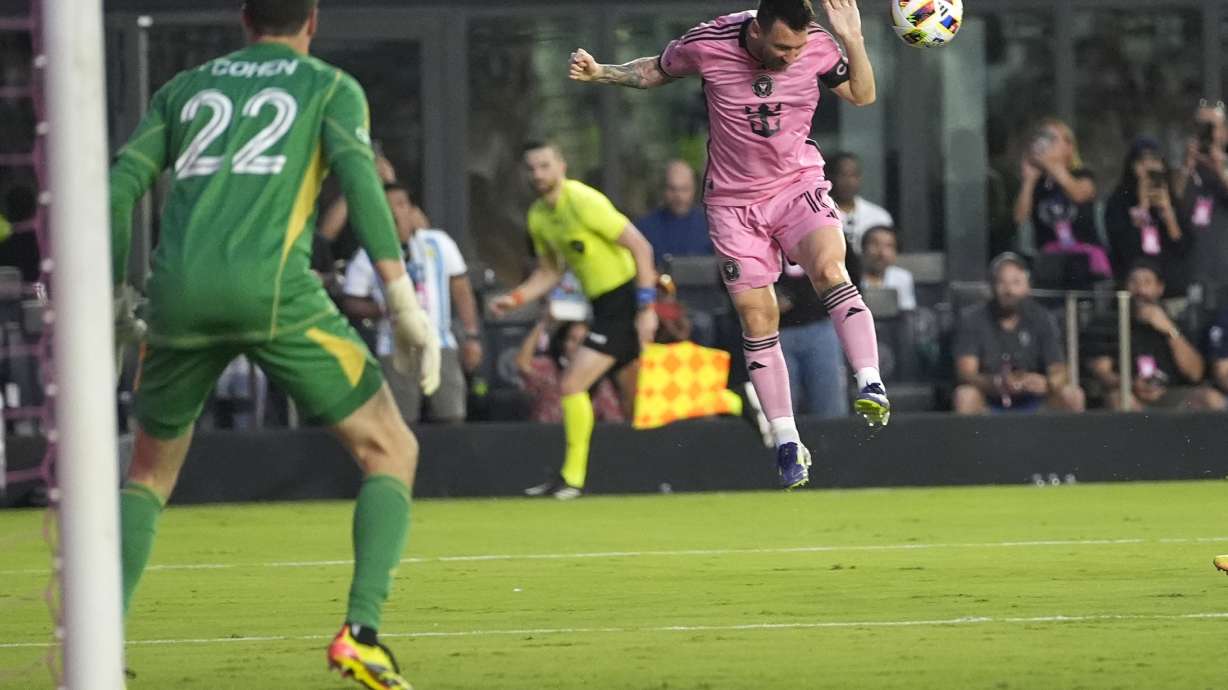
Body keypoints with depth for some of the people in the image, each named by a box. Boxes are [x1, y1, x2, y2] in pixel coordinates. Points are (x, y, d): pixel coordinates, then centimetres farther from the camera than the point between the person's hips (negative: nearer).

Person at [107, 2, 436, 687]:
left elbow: (119, 188, 15)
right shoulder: (331, 87, 16)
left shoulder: (186, 88, 26)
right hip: (274, 290, -3)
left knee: (152, 469, 24)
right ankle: (362, 633, -10)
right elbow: (360, 179, -3)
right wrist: (405, 302, -7)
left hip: (180, 295, 3)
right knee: (391, 452, 9)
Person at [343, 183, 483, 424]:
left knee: (452, 419, -3)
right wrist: (383, 309, -15)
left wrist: (472, 336, 6)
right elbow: (351, 304, 3)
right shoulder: (367, 257, 2)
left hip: (441, 347, 2)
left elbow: (461, 290, 11)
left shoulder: (438, 243, 8)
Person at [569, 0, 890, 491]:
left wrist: (853, 40, -16)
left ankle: (871, 386, -32)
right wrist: (600, 73, -8)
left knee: (830, 269, -30)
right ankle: (787, 445, 5)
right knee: (757, 318, -3)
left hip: (798, 183, 0)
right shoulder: (708, 44, -15)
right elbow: (657, 71, 5)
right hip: (734, 201, 0)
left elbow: (862, 96, 0)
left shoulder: (818, 46, -13)